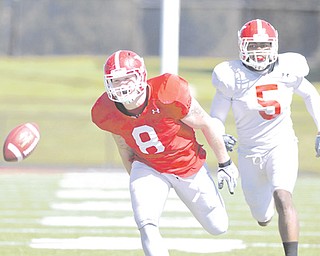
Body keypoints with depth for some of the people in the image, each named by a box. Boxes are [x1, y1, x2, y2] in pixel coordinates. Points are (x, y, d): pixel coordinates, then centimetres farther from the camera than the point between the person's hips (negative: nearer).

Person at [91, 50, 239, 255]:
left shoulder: (168, 95, -32)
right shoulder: (106, 113, -18)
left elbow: (206, 124, -15)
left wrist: (225, 163, -5)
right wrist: (134, 176, 17)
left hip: (188, 164, -1)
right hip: (148, 168, 1)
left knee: (218, 227, 14)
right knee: (147, 226, -24)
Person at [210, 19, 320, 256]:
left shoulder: (287, 70, -9)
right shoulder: (232, 77, -14)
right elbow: (215, 120, -7)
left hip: (281, 145, -1)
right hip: (250, 153, 1)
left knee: (282, 198, -28)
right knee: (264, 218, 13)